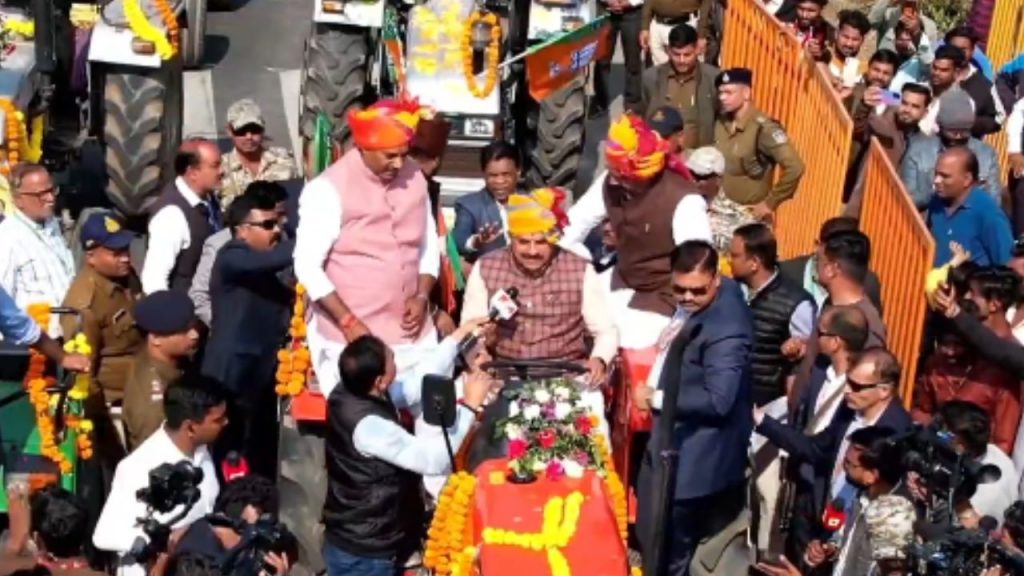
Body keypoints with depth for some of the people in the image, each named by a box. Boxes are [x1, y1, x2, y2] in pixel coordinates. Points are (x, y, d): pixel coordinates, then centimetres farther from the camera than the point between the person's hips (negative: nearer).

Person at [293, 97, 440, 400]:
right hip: (353, 336, -5)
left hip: (412, 334, 5)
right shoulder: (328, 189, -12)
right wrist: (348, 322, -16)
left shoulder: (414, 178, 5)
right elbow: (307, 266, -13)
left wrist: (422, 296, -2)